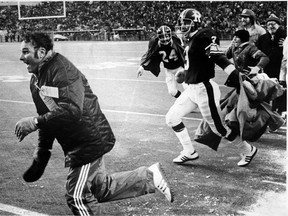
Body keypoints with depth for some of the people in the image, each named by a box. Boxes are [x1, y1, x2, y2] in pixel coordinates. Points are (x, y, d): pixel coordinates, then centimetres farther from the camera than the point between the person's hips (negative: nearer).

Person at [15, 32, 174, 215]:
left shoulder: (62, 71, -22)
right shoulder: (36, 79, 8)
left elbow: (71, 110, -34)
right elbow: (48, 115, 15)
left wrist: (35, 122, -31)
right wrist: (42, 152, 12)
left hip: (89, 140, -10)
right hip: (76, 142, 10)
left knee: (77, 197, -2)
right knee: (101, 188, 18)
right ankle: (149, 176, 28)